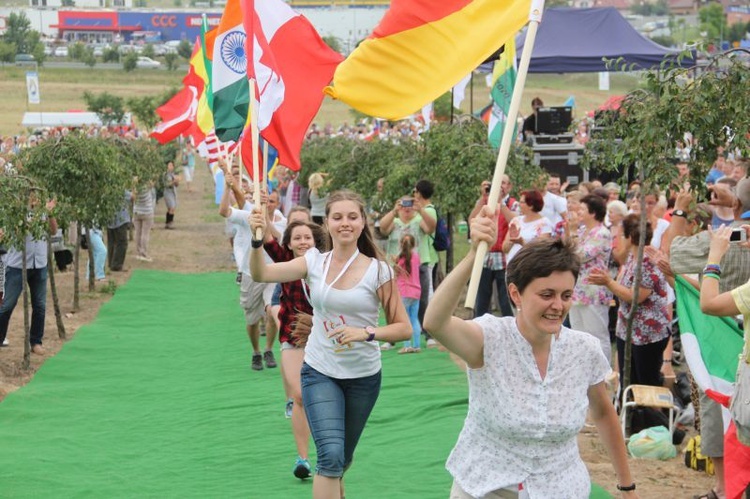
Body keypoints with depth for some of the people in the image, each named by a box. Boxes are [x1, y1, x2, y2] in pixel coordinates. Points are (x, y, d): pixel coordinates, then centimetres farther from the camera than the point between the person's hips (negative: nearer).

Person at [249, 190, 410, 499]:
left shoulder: (378, 271, -10)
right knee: (331, 455, -19)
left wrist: (366, 333, -25)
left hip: (363, 377, 0)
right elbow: (261, 274, -13)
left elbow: (404, 328, -9)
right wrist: (257, 240, -31)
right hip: (319, 372, 0)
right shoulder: (314, 262, -4)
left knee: (341, 459, 17)